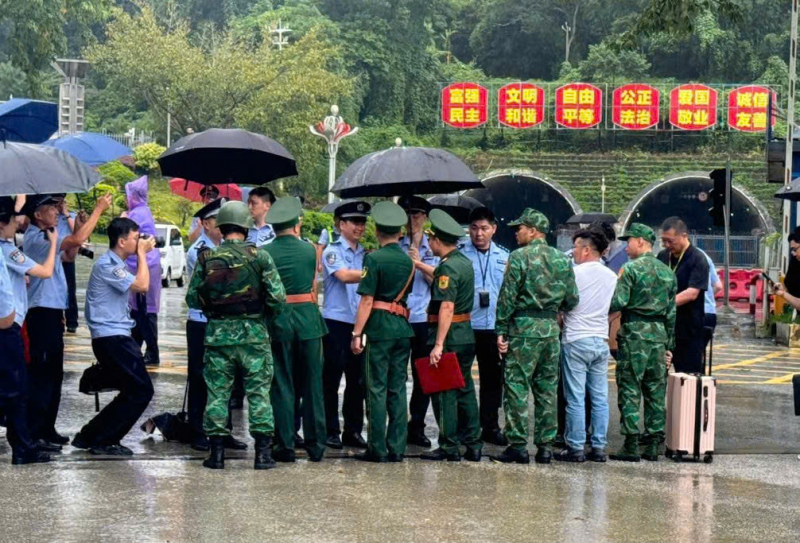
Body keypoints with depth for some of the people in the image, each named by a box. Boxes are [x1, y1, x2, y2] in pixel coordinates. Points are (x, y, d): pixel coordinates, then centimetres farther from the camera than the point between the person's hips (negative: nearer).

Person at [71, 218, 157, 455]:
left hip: (115, 337, 11)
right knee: (141, 391, -9)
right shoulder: (107, 265, -16)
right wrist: (142, 253, -11)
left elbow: (138, 284, 22)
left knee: (134, 391, 14)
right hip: (111, 338, -11)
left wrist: (143, 253, 14)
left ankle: (91, 436, 16)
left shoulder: (115, 264, 17)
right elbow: (142, 285, -20)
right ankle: (103, 441, -4)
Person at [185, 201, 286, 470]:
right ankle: (263, 453, 4)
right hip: (253, 334, -1)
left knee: (217, 393, 8)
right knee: (258, 392, 5)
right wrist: (266, 315, 10)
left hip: (217, 333, 1)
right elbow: (277, 297, -8)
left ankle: (217, 453, 8)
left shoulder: (206, 258, -1)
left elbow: (192, 298, 3)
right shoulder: (260, 256, -6)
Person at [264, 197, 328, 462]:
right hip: (308, 318, 1)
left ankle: (285, 446, 4)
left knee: (282, 385, 5)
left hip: (277, 320, -1)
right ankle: (315, 445, 12)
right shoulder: (309, 249, -1)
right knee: (312, 383, 9)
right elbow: (313, 285, 10)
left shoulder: (265, 253, -5)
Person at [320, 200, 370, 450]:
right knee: (332, 378, -1)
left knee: (357, 380, 7)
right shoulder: (333, 251, -4)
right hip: (336, 320, -6)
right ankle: (330, 431, 4)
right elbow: (344, 276, -21)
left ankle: (353, 430, 14)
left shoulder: (365, 255, 15)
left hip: (360, 322, 6)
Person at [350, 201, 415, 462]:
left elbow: (367, 300, -12)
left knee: (377, 389, -2)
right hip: (403, 327, 6)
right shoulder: (408, 261, 9)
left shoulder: (374, 259, -10)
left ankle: (377, 449, -1)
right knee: (398, 389, 8)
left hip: (379, 327, -6)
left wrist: (357, 333, -10)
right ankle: (397, 448, 8)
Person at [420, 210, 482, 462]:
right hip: (466, 335, 9)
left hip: (449, 337, -9)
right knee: (465, 389, 13)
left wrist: (438, 344, -26)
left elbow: (447, 307, -24)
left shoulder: (447, 267, -17)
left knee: (444, 393, -2)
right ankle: (473, 444, 15)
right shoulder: (465, 262, 11)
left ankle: (449, 447, 1)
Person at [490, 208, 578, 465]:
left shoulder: (519, 257, -7)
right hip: (552, 328, 5)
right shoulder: (562, 259, 9)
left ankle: (518, 446, -4)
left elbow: (507, 297, -9)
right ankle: (545, 446, 10)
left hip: (524, 328, -5)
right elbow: (572, 299, 9)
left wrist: (501, 330, -6)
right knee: (547, 388, 10)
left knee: (517, 386, -2)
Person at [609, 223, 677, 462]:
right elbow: (671, 313, 15)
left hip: (634, 333, -6)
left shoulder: (631, 269, -7)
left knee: (629, 389, -3)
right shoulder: (668, 272, 13)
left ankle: (631, 446, -6)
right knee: (656, 391, 9)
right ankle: (653, 445, 10)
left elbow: (617, 303, -16)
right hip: (659, 334, 6)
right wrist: (669, 346, 19)